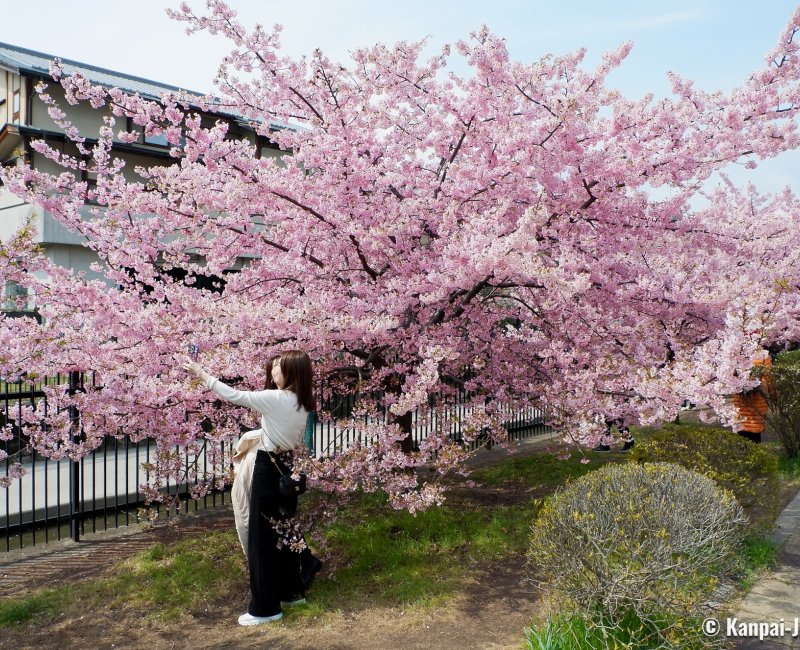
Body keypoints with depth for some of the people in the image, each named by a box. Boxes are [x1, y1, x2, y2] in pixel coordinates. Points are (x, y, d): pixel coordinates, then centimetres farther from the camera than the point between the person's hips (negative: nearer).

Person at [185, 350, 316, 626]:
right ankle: (292, 591, 32)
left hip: (270, 470, -8)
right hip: (288, 468, 8)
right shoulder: (301, 403, 3)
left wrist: (202, 374, -6)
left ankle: (265, 607, 9)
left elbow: (234, 396, -14)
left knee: (261, 535, 1)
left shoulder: (275, 398, -20)